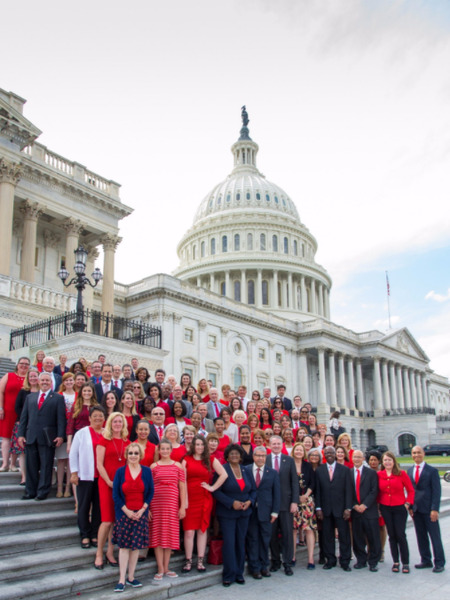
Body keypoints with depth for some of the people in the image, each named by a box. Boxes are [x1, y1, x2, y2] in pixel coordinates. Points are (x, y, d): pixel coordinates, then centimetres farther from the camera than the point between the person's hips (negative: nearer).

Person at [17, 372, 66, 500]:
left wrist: (60, 436, -11)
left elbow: (61, 418, -2)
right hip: (31, 437, 4)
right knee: (31, 466, 8)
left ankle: (42, 492, 7)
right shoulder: (30, 397, 16)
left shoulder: (58, 398, 5)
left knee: (46, 466, 0)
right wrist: (21, 434, 4)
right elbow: (24, 417, 13)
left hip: (47, 438, -3)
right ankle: (30, 492, 17)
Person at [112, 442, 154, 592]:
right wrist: (127, 511, -9)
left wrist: (142, 510, -7)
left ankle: (131, 577, 17)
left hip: (140, 514, 2)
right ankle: (122, 580, 5)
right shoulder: (120, 471, -2)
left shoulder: (146, 471, 1)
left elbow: (151, 492, 3)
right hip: (124, 513, -1)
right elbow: (115, 494, -3)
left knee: (136, 545, 6)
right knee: (124, 545, -1)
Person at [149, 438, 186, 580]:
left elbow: (182, 487, 5)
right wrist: (147, 508, -3)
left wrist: (183, 506, 0)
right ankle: (160, 569, 10)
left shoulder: (178, 466, 6)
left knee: (170, 534, 6)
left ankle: (166, 568, 17)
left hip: (172, 503, 1)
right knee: (157, 534, 1)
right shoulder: (154, 466, 3)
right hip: (156, 503, -1)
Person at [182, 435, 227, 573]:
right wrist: (184, 500, -11)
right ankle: (188, 561, 11)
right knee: (189, 531, -2)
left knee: (202, 529, 6)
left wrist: (213, 488, -5)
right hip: (189, 498, -1)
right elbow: (182, 480, -4)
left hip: (205, 498, 1)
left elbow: (224, 475, -1)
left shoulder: (211, 460, 5)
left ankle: (200, 561, 15)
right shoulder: (186, 460, 3)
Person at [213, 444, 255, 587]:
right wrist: (232, 503, -18)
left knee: (241, 542, 9)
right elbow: (216, 491, -12)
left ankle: (239, 573, 21)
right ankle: (229, 575, 8)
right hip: (227, 513, -4)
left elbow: (253, 490, 13)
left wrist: (249, 501, -7)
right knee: (229, 543, -4)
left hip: (244, 512, 4)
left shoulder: (246, 471, 8)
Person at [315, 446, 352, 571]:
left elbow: (348, 490, 0)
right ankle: (330, 560, 18)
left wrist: (348, 508, -7)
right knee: (327, 535, 6)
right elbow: (317, 490, 5)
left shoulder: (345, 470, 3)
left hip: (340, 508, -1)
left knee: (344, 535, 3)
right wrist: (318, 508, -1)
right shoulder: (319, 470, 7)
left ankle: (345, 561, 14)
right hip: (325, 509, 1)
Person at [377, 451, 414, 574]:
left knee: (400, 535, -4)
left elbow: (410, 490, 2)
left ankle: (405, 563, 7)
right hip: (385, 508, 2)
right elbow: (377, 491, 9)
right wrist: (378, 505, 1)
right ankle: (395, 562, 16)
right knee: (392, 535, 7)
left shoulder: (401, 474, -5)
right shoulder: (379, 475, 0)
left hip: (399, 508, -2)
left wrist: (407, 504, -5)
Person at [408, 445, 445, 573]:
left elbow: (436, 491, -9)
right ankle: (426, 561, 21)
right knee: (421, 536, 10)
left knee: (435, 536, 2)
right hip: (416, 509, 5)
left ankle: (439, 563, 12)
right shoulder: (410, 471, 10)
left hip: (428, 509, -5)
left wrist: (434, 509, -15)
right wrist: (410, 506, 4)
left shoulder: (432, 471, -6)